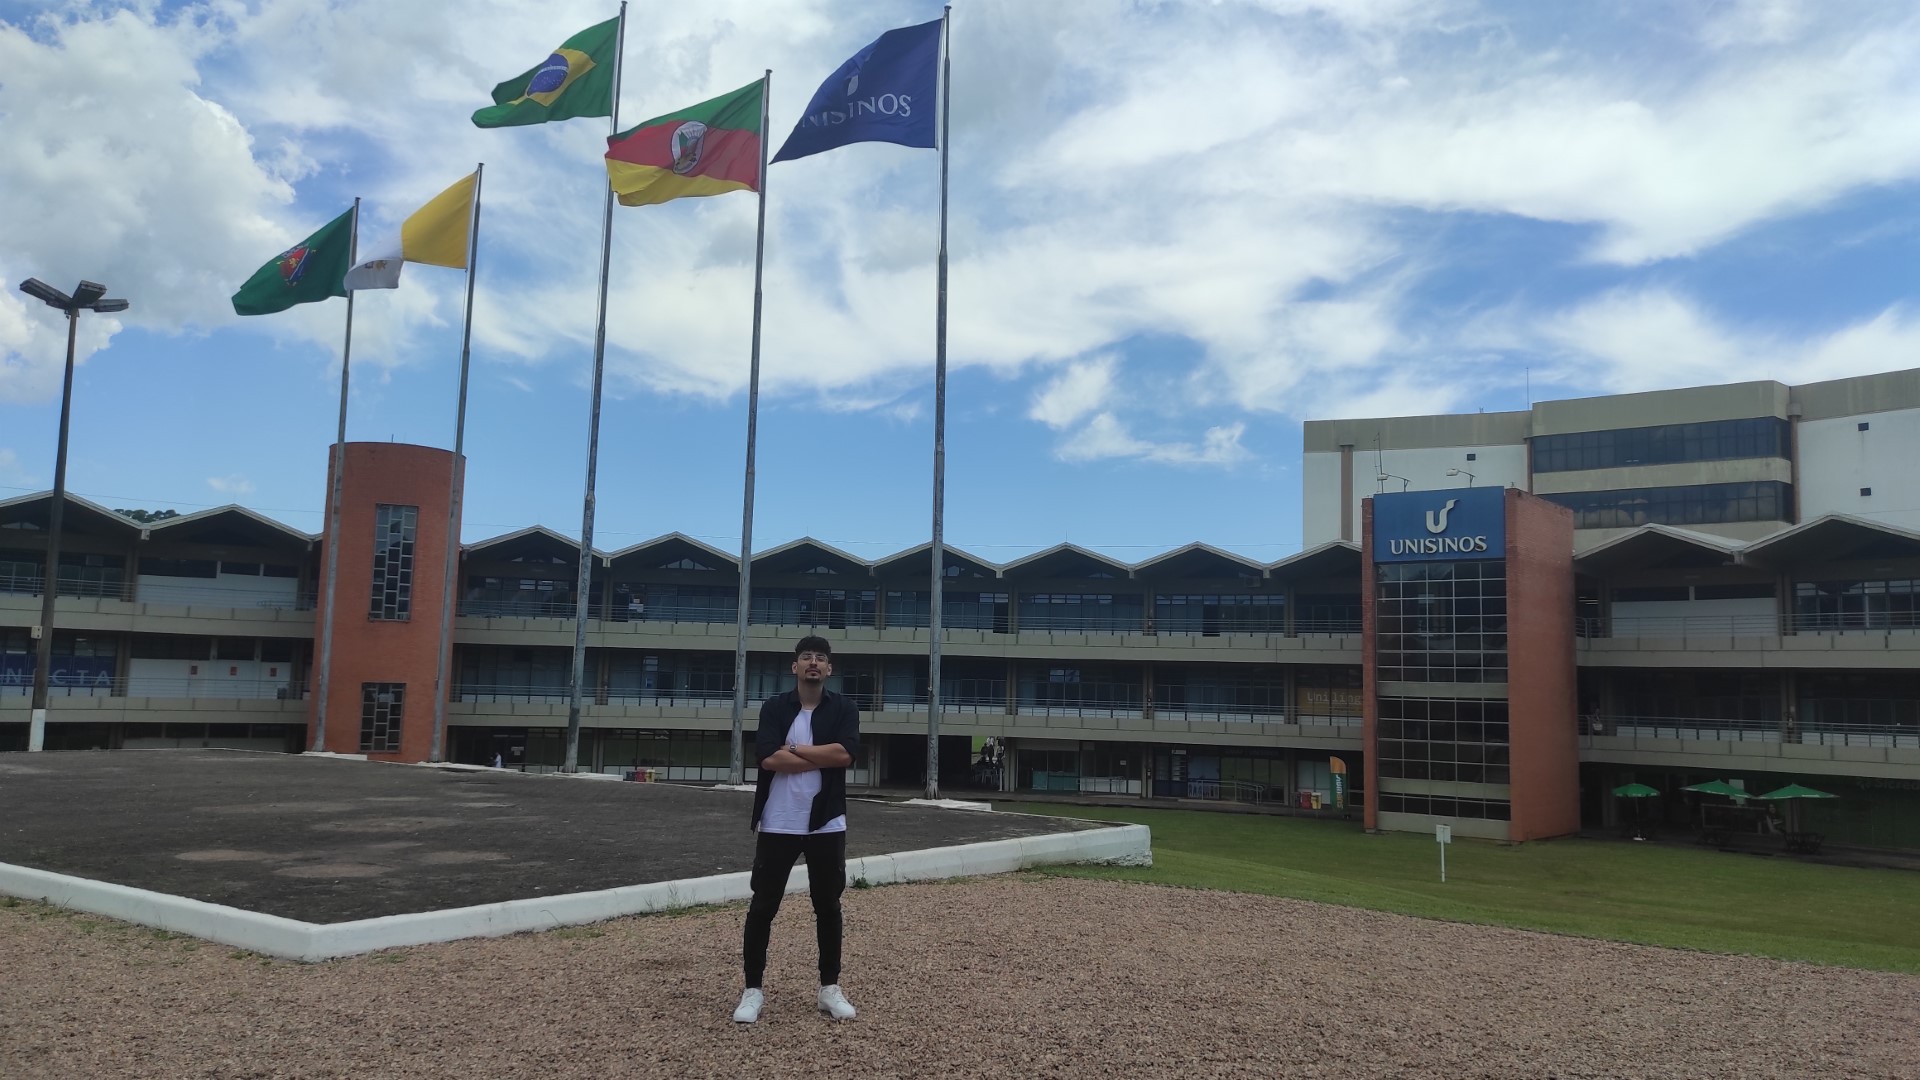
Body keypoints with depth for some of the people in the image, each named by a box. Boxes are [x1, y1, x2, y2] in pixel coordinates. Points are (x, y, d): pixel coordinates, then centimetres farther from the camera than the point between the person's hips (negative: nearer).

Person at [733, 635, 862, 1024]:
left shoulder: (843, 708, 1)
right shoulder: (774, 707, -1)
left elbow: (846, 753, -16)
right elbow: (768, 758, -15)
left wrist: (793, 749, -13)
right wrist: (823, 758, -13)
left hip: (826, 825, 1)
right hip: (778, 824, -1)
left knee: (828, 907, 10)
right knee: (762, 907, 4)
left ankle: (829, 988, 23)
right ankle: (752, 990, 16)